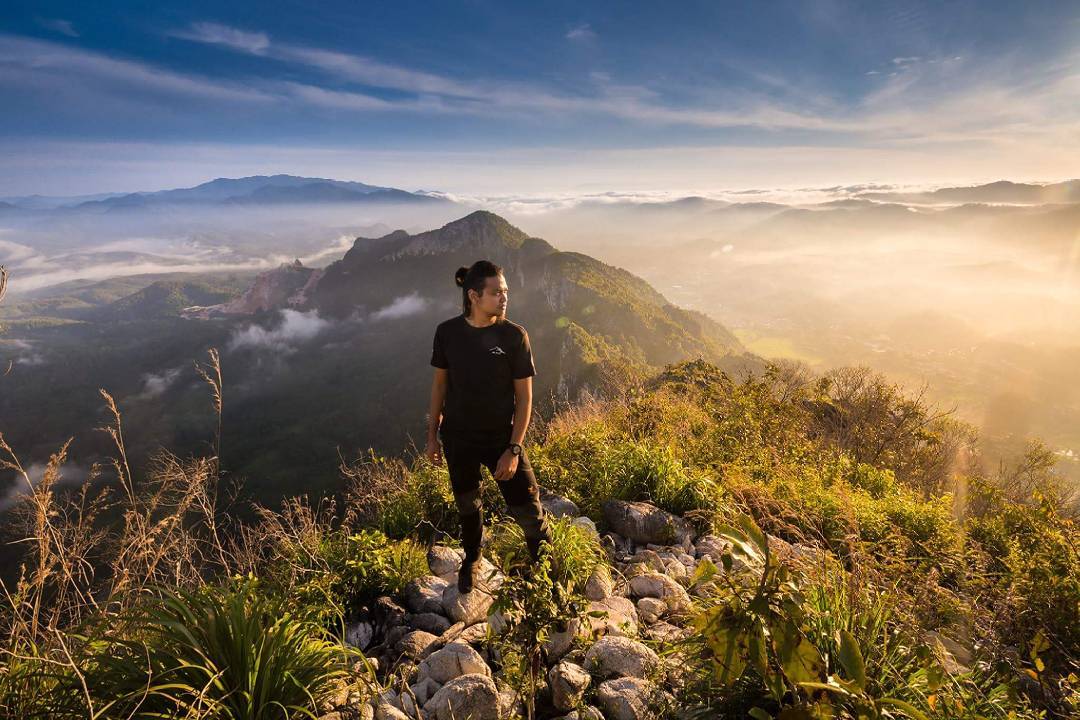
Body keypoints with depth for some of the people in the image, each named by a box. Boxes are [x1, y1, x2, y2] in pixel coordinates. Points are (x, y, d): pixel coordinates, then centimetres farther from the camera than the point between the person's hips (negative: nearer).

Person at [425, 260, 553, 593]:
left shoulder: (514, 336, -14)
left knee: (527, 509, -1)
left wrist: (513, 449, -14)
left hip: (501, 438, -2)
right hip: (458, 438, 2)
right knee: (467, 503, 21)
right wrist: (432, 435, 5)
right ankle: (471, 559, 49)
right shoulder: (447, 332, -9)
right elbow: (440, 383, 3)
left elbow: (524, 396, -10)